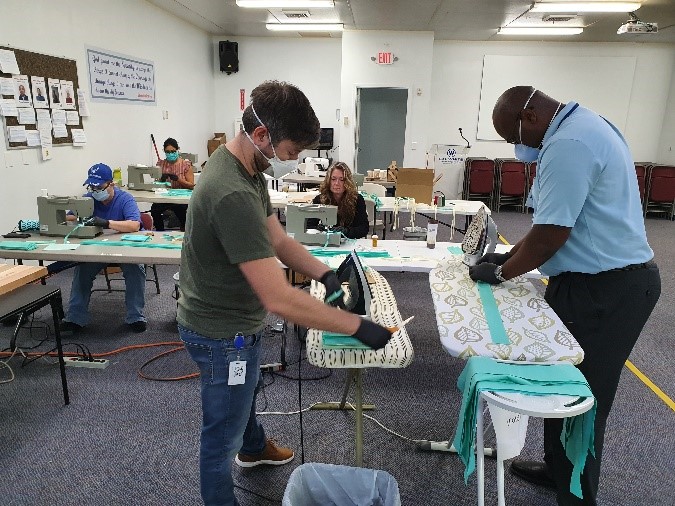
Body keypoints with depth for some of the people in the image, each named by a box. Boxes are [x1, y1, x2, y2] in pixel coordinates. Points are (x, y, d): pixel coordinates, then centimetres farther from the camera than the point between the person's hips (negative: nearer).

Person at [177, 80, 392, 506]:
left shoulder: (246, 167, -3)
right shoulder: (233, 195, -36)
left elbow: (277, 238, 3)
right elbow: (280, 299, -38)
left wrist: (326, 274, -10)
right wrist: (358, 327, -30)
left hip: (234, 316, 11)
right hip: (222, 332, -11)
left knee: (248, 389, 35)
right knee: (222, 433, 13)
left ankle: (254, 448, 64)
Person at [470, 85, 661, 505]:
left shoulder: (568, 145, -22)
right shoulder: (583, 124, 13)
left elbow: (550, 235, -22)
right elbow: (555, 219, 16)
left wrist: (500, 273, -7)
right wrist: (510, 255, 13)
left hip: (602, 290, -10)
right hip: (606, 281, 10)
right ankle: (559, 469, 39)